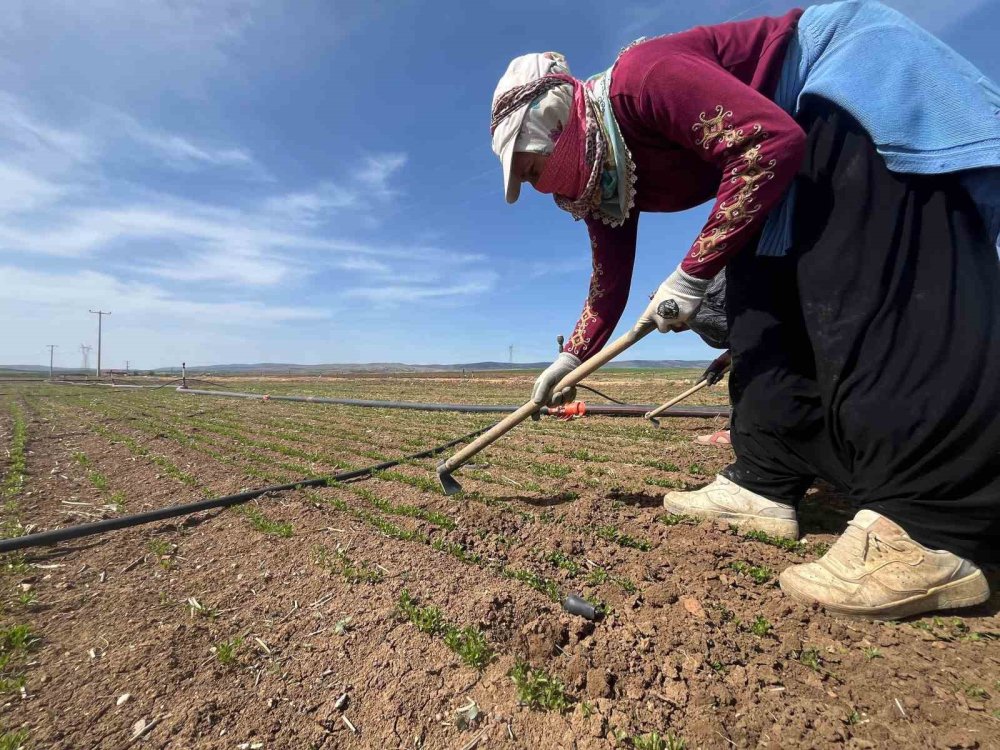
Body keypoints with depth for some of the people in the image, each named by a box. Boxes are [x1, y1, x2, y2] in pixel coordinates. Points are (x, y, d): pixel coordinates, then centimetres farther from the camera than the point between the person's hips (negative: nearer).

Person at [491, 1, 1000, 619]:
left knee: (860, 287, -25)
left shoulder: (639, 77, -24)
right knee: (759, 303, -5)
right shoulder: (599, 175, 3)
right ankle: (765, 485, -4)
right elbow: (610, 284, 7)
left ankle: (932, 529, -27)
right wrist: (569, 362, 8)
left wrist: (692, 275, -29)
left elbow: (770, 142, -31)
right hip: (804, 148, 8)